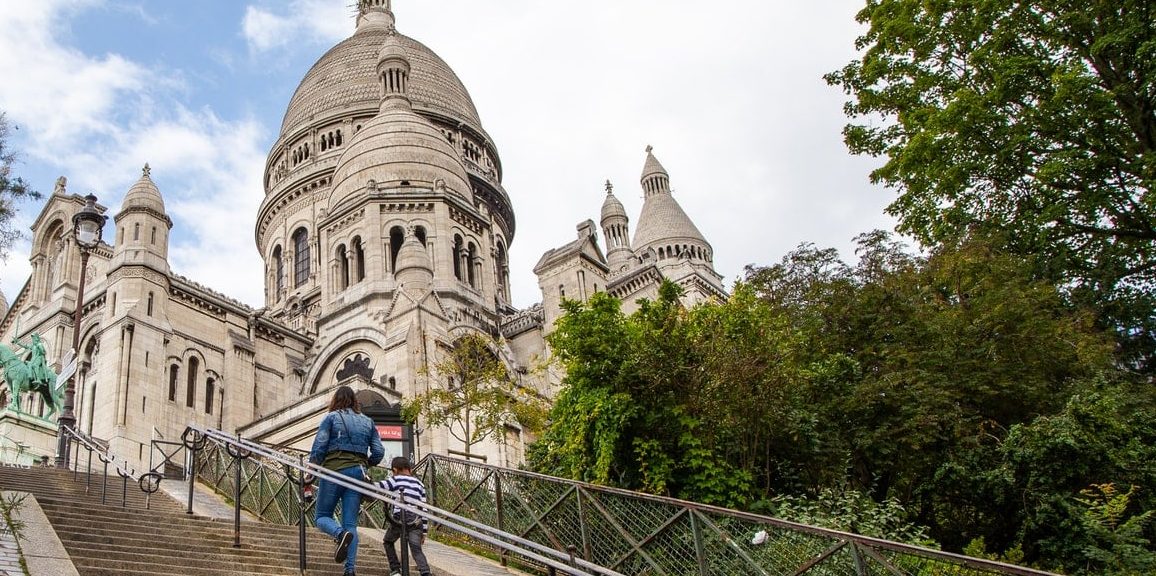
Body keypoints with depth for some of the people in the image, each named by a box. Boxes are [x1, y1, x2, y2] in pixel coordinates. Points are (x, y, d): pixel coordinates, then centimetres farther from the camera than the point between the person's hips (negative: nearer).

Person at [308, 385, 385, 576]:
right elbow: (379, 452, 9)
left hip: (334, 471, -3)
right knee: (351, 523, 4)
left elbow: (319, 446, -6)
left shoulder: (331, 417, 4)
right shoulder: (367, 422, 15)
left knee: (322, 517, 8)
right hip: (357, 474, 4)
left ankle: (340, 534, -24)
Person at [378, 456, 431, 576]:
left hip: (398, 519, -2)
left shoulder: (395, 480, 7)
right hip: (415, 522, 3)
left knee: (388, 542, 23)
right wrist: (424, 531, 17)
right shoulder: (419, 484, 19)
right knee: (416, 549, -2)